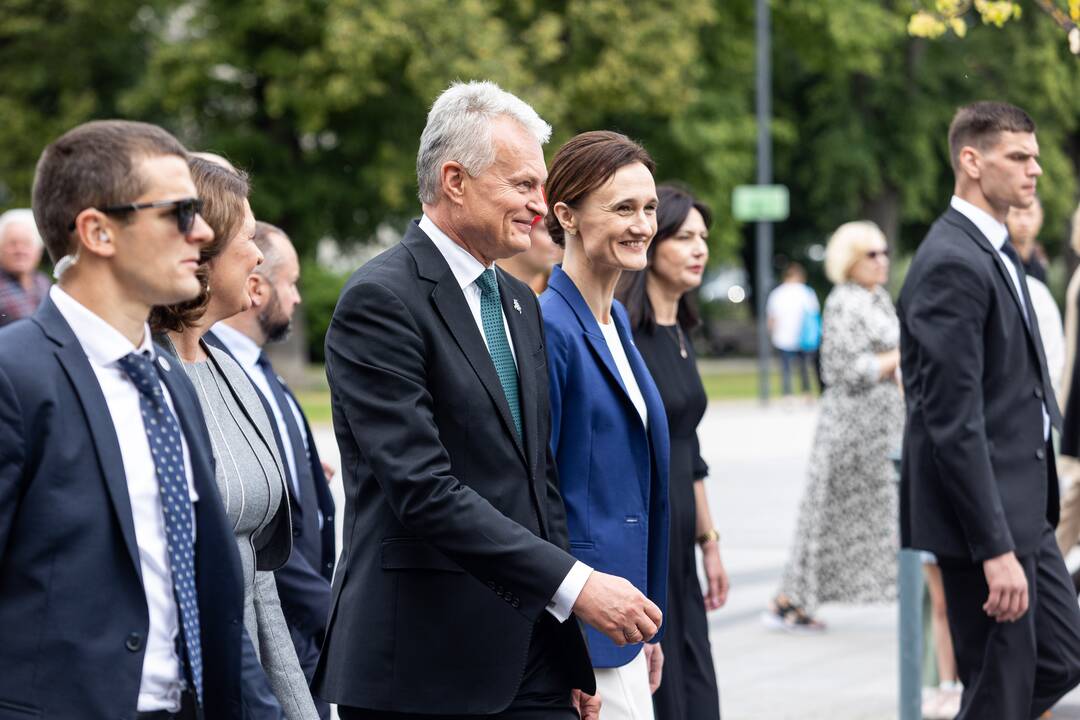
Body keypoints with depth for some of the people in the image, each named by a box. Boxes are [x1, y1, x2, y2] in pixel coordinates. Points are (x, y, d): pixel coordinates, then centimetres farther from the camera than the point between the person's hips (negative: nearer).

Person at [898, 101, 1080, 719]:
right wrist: (995, 549, -25)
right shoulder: (952, 264, -19)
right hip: (982, 513, -10)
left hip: (1022, 507, 10)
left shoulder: (994, 251, 14)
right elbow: (954, 421, -23)